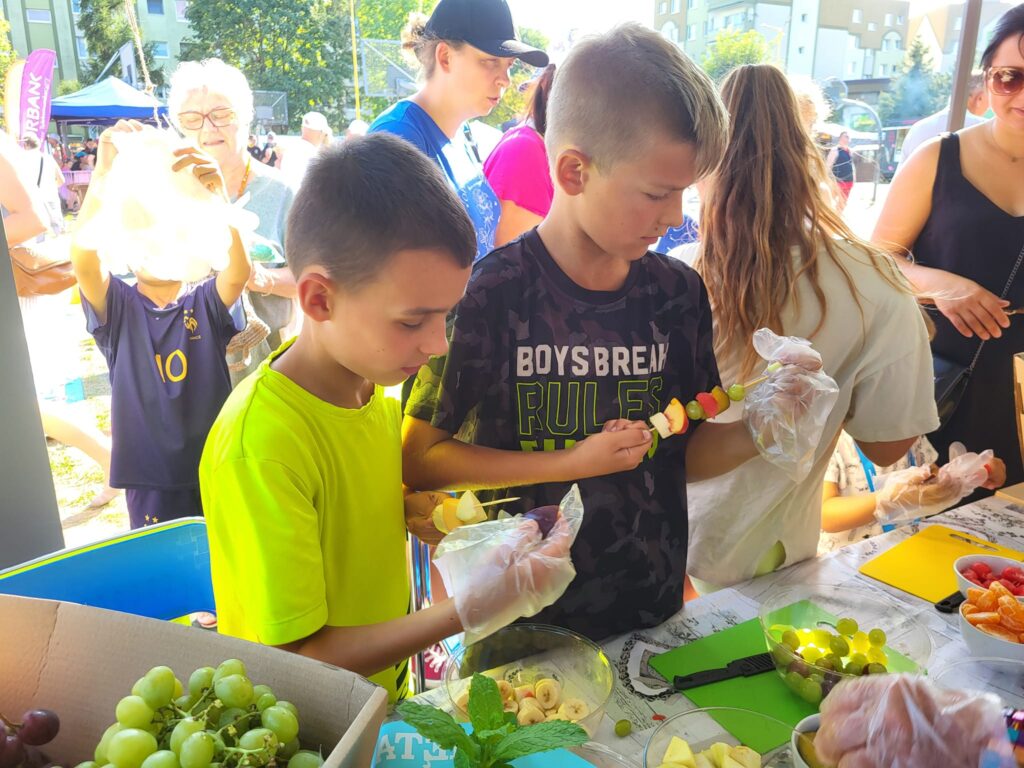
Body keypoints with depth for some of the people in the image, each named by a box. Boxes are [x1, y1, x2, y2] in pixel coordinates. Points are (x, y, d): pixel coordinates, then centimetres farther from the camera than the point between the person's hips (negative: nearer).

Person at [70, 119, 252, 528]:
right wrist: (105, 172, -34)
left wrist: (217, 193, -40)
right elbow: (83, 260, -22)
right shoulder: (118, 306, -3)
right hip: (150, 479, 0)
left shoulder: (206, 303, -4)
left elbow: (240, 270, -24)